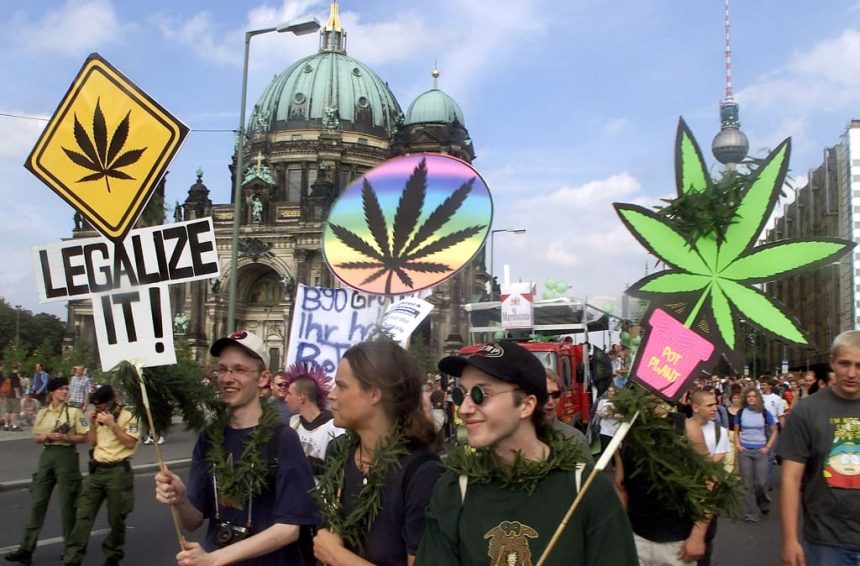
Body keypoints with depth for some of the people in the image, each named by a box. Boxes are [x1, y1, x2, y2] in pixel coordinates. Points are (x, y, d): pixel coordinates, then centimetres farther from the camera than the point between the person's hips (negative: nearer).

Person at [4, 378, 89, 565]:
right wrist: (44, 437, -7)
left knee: (67, 503, 2)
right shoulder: (42, 413, 9)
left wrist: (64, 437, -18)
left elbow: (83, 437, -4)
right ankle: (26, 548, 6)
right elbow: (36, 436, 15)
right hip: (47, 455, 4)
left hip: (66, 456, -4)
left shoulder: (74, 412, -3)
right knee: (37, 502, 2)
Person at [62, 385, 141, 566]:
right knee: (83, 515, -1)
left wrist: (112, 424, -19)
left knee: (116, 519, 6)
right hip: (96, 470, 6)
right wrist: (93, 424, 0)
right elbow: (92, 443, 15)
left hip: (118, 471, -5)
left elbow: (130, 443, -16)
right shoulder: (98, 416, 13)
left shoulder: (128, 416, -8)